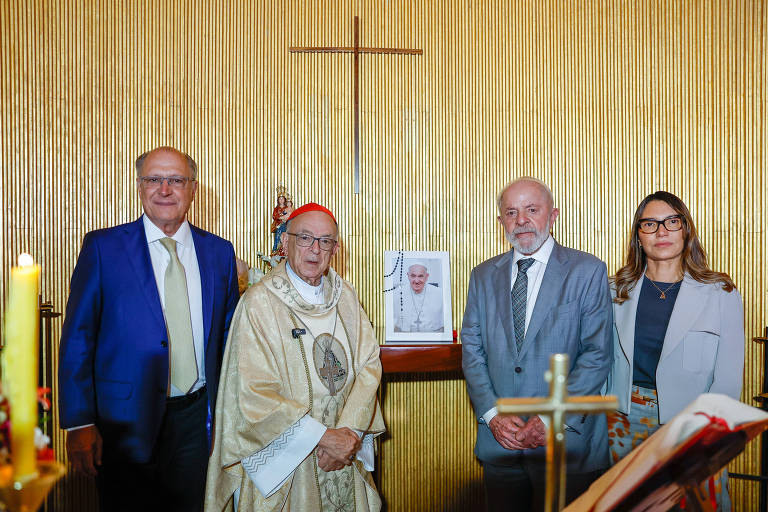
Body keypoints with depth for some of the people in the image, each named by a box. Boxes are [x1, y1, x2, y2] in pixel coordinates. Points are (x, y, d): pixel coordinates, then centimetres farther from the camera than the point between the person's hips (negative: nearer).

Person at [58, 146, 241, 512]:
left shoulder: (219, 252, 5)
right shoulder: (102, 247, -3)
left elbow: (230, 335, 9)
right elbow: (77, 339, -4)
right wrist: (79, 422, -10)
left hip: (196, 417, 3)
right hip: (127, 420, -2)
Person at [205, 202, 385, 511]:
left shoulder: (344, 295, 2)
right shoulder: (259, 301, -13)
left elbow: (369, 364, -2)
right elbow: (256, 395, -18)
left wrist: (349, 432, -15)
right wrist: (324, 437, -19)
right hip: (284, 459, -4)